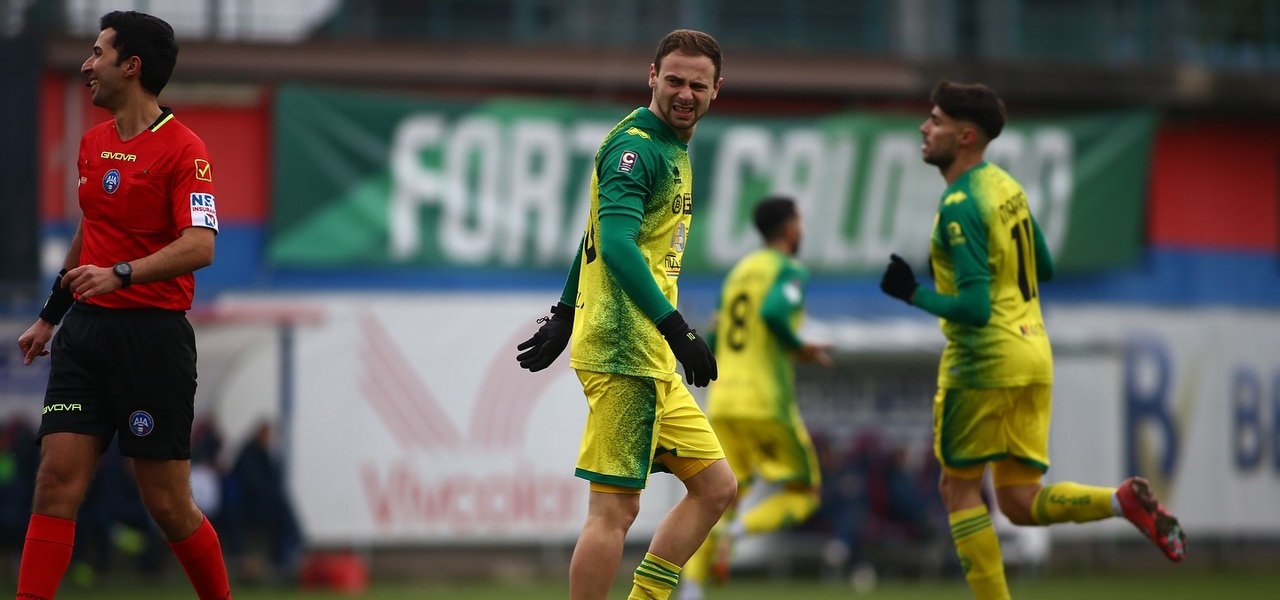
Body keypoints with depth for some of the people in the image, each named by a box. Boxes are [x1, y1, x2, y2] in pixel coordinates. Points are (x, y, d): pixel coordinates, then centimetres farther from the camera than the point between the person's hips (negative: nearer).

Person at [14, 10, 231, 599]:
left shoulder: (182, 148, -10)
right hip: (87, 328, 6)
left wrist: (121, 274, -32)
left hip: (153, 335, -6)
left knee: (167, 505, -1)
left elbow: (198, 246, -21)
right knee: (55, 483, -5)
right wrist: (49, 316, 29)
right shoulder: (93, 143, 14)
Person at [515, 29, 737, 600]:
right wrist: (676, 328, -32)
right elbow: (615, 242, -26)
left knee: (715, 486, 12)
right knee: (615, 508, -10)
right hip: (624, 353, -10)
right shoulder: (635, 146, -13)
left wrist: (565, 314, 32)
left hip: (652, 360, 10)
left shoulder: (672, 149, 18)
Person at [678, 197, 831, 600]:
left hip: (721, 402, 7)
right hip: (766, 402, -7)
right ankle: (736, 532, -18)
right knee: (803, 493, 6)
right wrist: (800, 348, -7)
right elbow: (773, 312, -23)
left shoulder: (739, 271, 19)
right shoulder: (790, 271, -2)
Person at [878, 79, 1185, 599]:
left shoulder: (960, 207, -18)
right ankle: (1124, 500, -10)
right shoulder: (1006, 186, 10)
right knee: (1021, 503, 9)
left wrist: (913, 293, -14)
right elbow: (1044, 269, 22)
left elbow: (975, 307, -24)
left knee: (959, 488, 7)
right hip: (1032, 355, 8)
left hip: (984, 361, -8)